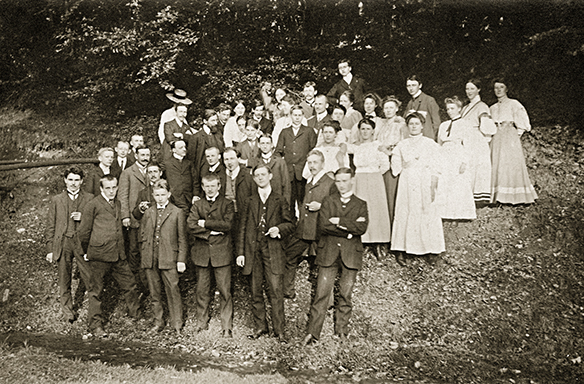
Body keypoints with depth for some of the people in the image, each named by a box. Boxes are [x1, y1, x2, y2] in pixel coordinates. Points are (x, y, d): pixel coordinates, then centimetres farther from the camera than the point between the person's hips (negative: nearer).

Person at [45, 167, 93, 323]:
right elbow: (50, 226, 10)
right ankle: (68, 311, 18)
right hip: (62, 244, 1)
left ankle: (78, 297, 20)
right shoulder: (56, 200, 11)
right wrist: (50, 249, 5)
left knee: (90, 278, -8)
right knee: (64, 282, 4)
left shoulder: (90, 198, 8)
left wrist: (83, 218, -10)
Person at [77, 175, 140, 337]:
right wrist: (86, 252, 6)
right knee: (96, 291, 3)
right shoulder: (93, 205, -6)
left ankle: (136, 316, 25)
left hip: (118, 255, 6)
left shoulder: (118, 204, 15)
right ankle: (95, 325, 13)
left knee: (130, 285, 9)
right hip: (99, 255, -6)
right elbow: (83, 231, -1)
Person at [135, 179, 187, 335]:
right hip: (150, 259, 4)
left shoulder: (177, 212, 2)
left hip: (169, 259, -3)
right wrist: (144, 255, 8)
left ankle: (177, 325, 5)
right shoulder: (147, 213, 12)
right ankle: (158, 322, 22)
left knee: (173, 292, -4)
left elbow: (182, 239, 1)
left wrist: (181, 260, -5)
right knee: (154, 293, 10)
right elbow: (142, 236, 16)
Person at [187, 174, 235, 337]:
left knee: (225, 291, -3)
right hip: (201, 253, 3)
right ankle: (201, 323, 21)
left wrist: (205, 223, -7)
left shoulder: (227, 204, 6)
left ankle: (227, 327, 3)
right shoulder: (197, 205, 14)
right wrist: (212, 231, -9)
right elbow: (191, 225, -2)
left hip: (221, 252, -3)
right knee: (202, 290, 8)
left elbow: (227, 224, -10)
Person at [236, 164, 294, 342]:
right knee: (256, 292, 7)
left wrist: (279, 229, -13)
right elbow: (243, 228, 10)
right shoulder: (249, 202, 13)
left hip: (273, 250, -2)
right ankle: (260, 326, 18)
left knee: (276, 291, -6)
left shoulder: (279, 200, 8)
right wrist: (240, 252, 3)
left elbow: (290, 224, 9)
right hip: (253, 250, 3)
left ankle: (279, 330, 2)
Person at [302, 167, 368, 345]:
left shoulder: (361, 204, 11)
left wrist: (340, 222, -9)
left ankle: (341, 330, 18)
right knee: (321, 294, -3)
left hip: (350, 255, 1)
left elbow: (362, 227, -8)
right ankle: (313, 332, 2)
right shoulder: (328, 201, 11)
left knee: (346, 295, 5)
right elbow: (324, 225, -5)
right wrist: (349, 229, -8)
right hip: (328, 254, 0)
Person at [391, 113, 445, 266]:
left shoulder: (430, 144, 5)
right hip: (407, 184, 2)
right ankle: (400, 250, 2)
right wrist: (406, 165, -5)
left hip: (425, 185, -1)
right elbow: (395, 167, 10)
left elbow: (435, 168, 0)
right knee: (404, 214, -3)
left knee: (428, 215, -3)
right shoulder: (401, 145, 12)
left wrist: (433, 187, -7)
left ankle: (431, 250, 5)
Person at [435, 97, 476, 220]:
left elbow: (467, 145, -6)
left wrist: (464, 162, -15)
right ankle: (445, 213, 3)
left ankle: (462, 214, 1)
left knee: (460, 188, -5)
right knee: (442, 188, -1)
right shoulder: (443, 125, 16)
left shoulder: (464, 124, 0)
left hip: (458, 159, -5)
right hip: (444, 160, 5)